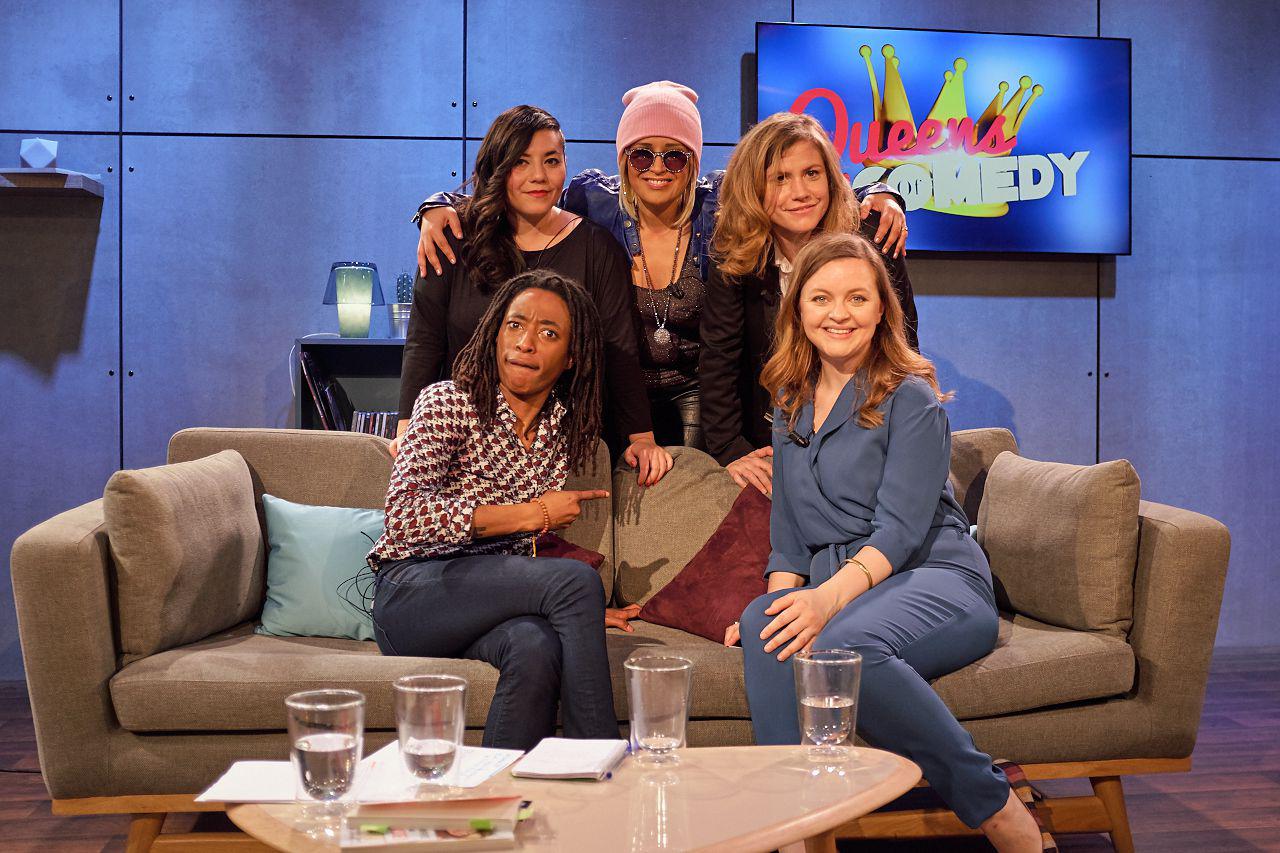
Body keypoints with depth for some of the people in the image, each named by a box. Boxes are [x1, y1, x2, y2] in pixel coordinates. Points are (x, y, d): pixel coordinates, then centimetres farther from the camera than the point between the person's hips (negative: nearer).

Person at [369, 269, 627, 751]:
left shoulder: (565, 424, 12)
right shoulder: (450, 402, -4)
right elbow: (404, 516, -18)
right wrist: (533, 514, -15)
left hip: (495, 594, 4)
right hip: (412, 598, -4)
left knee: (537, 647, -35)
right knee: (577, 580, -29)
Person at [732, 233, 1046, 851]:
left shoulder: (910, 399, 0)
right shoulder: (792, 401, 19)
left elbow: (900, 528, -12)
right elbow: (788, 529, 19)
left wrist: (829, 598, -29)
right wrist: (782, 594, -3)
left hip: (934, 576, -4)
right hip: (832, 590, 5)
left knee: (844, 644, -38)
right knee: (763, 628, -31)